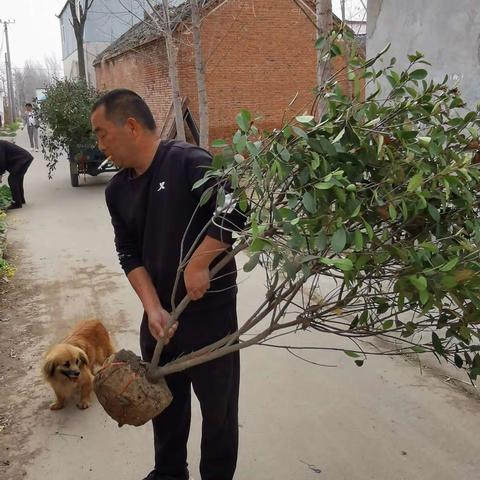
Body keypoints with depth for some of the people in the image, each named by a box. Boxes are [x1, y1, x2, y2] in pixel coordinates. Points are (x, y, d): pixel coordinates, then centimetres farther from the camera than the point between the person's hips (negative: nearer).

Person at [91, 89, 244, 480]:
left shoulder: (189, 162, -16)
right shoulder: (117, 190, 6)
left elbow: (234, 212, -25)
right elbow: (129, 254, 3)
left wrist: (198, 266, -22)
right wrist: (153, 308, -9)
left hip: (210, 308, -6)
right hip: (159, 313, 7)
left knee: (218, 402, 9)